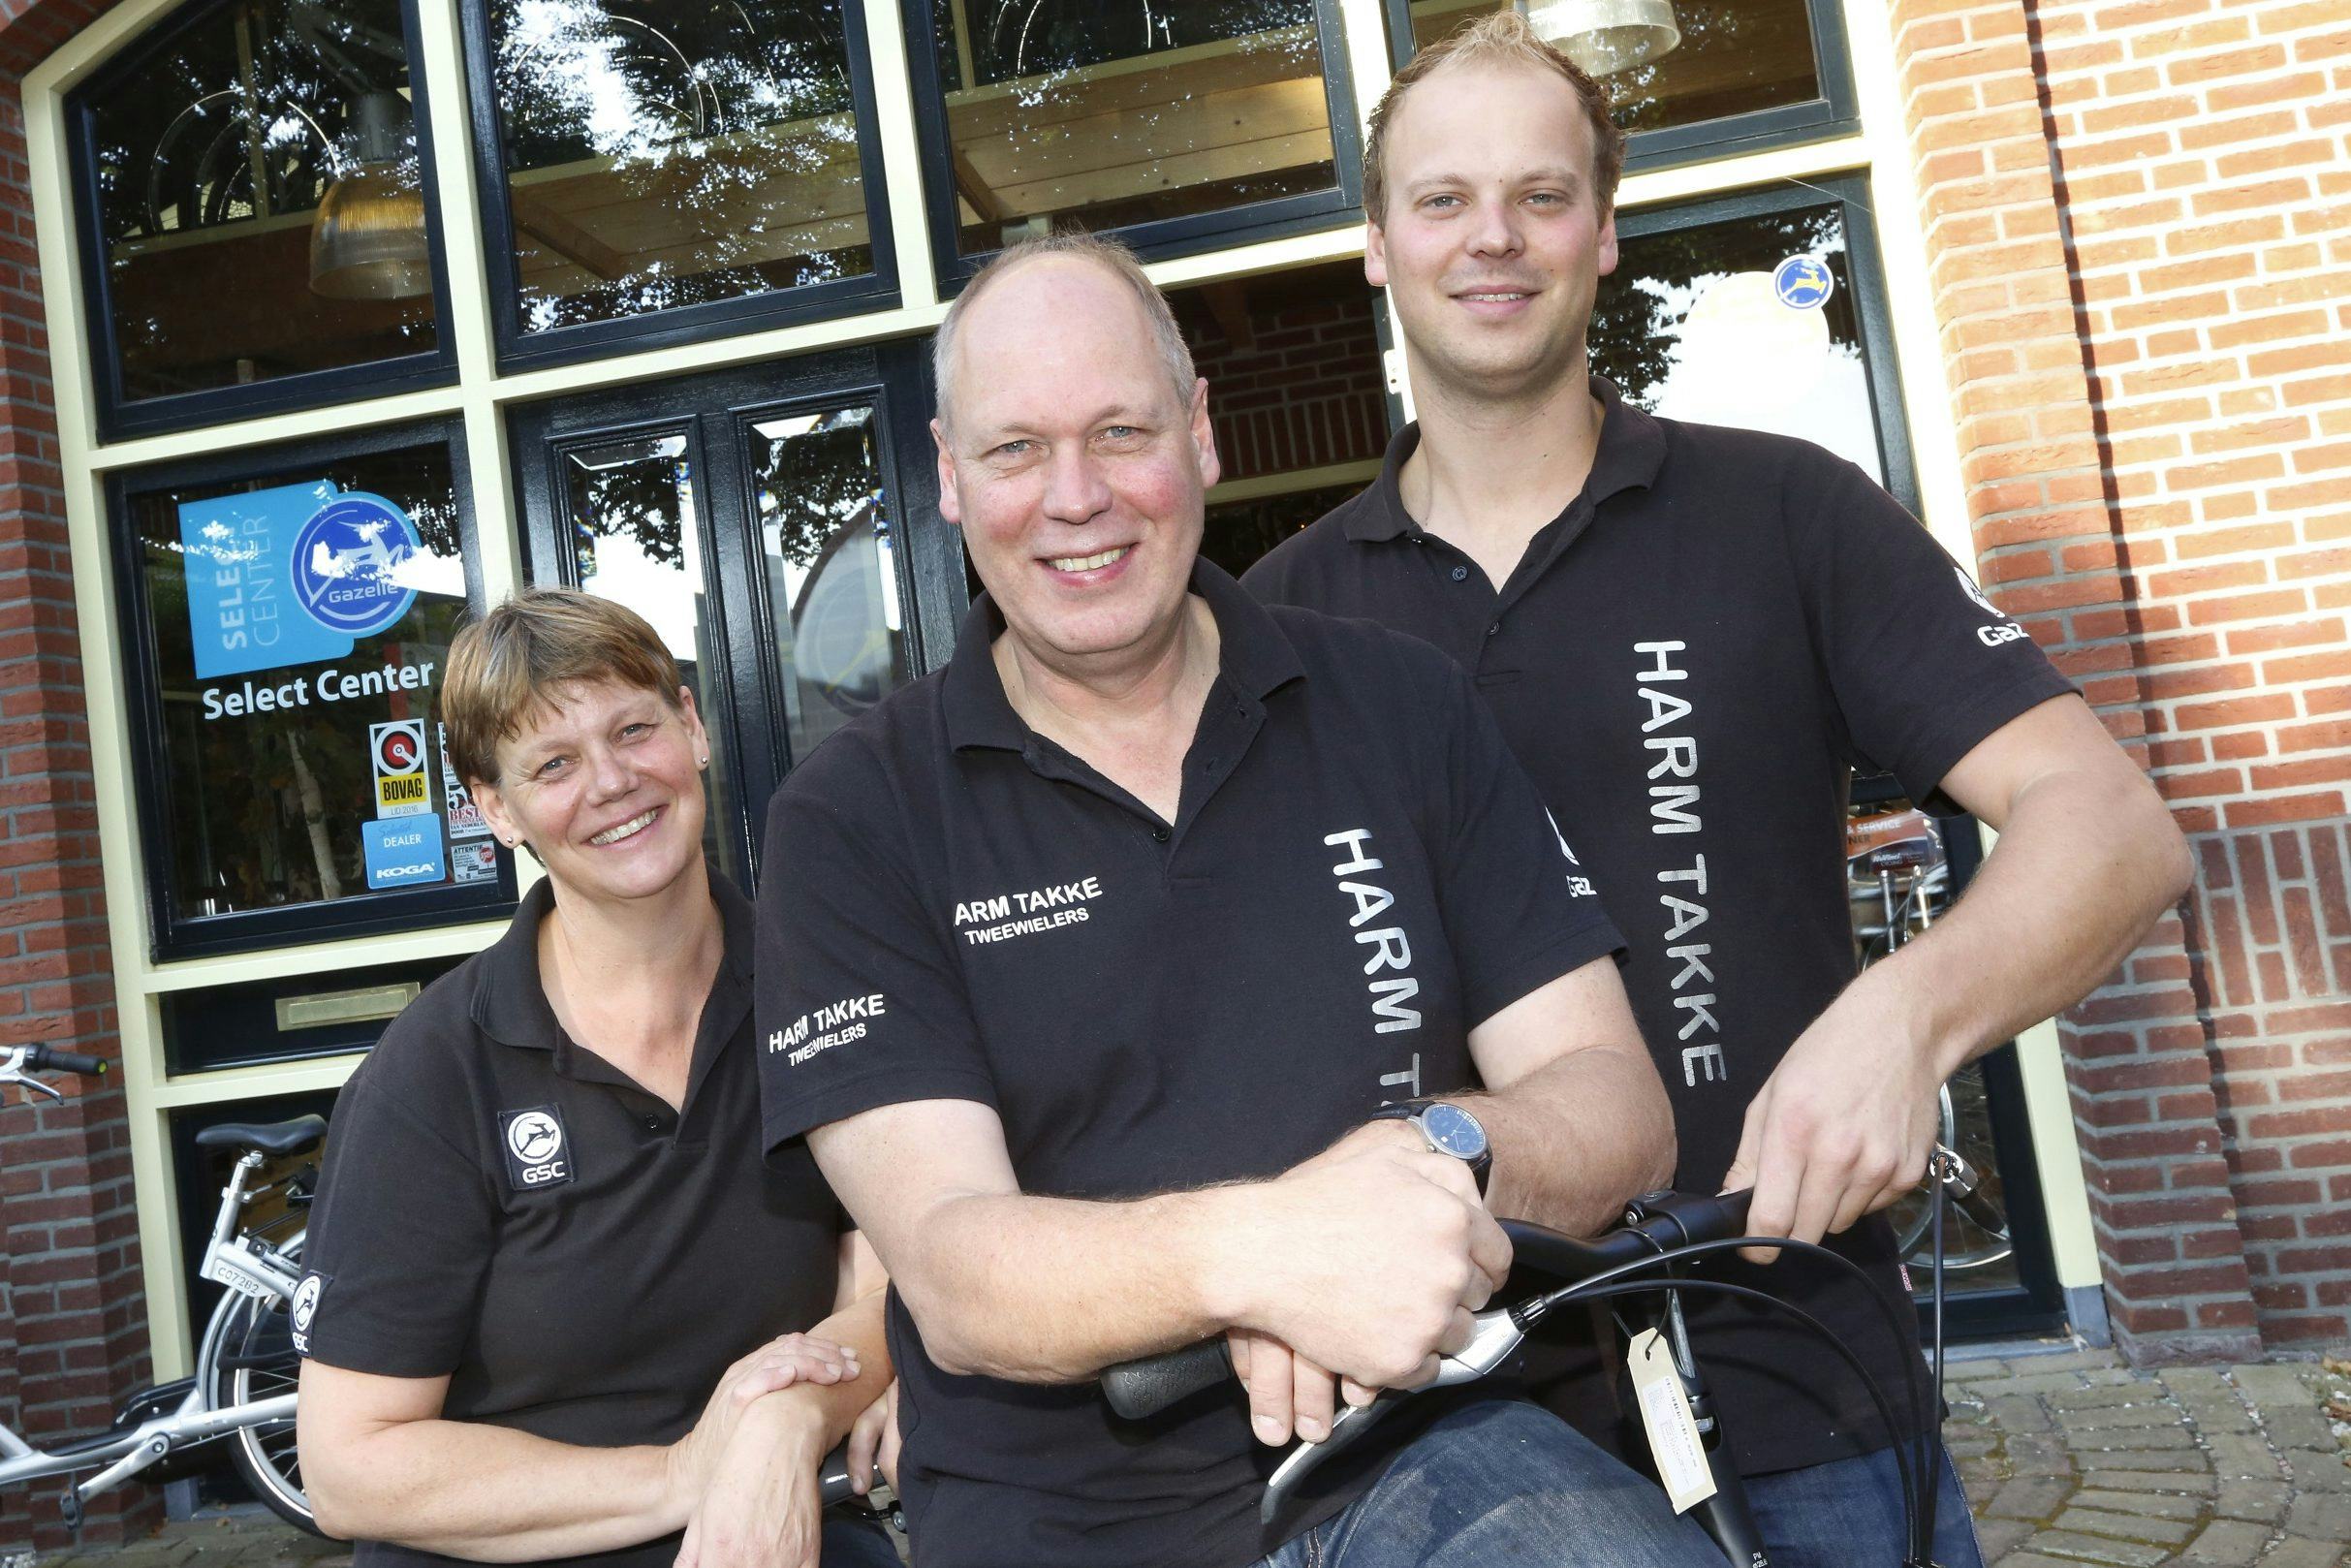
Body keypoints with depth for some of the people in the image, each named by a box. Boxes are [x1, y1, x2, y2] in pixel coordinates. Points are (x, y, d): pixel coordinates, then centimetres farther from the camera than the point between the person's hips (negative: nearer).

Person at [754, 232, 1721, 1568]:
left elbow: (1619, 1105, 2)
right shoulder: (854, 817, 0)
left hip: (1433, 1452, 0)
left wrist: (1434, 1159, -22)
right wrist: (1247, 1250, -31)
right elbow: (952, 1277, -10)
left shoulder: (1403, 706, 6)